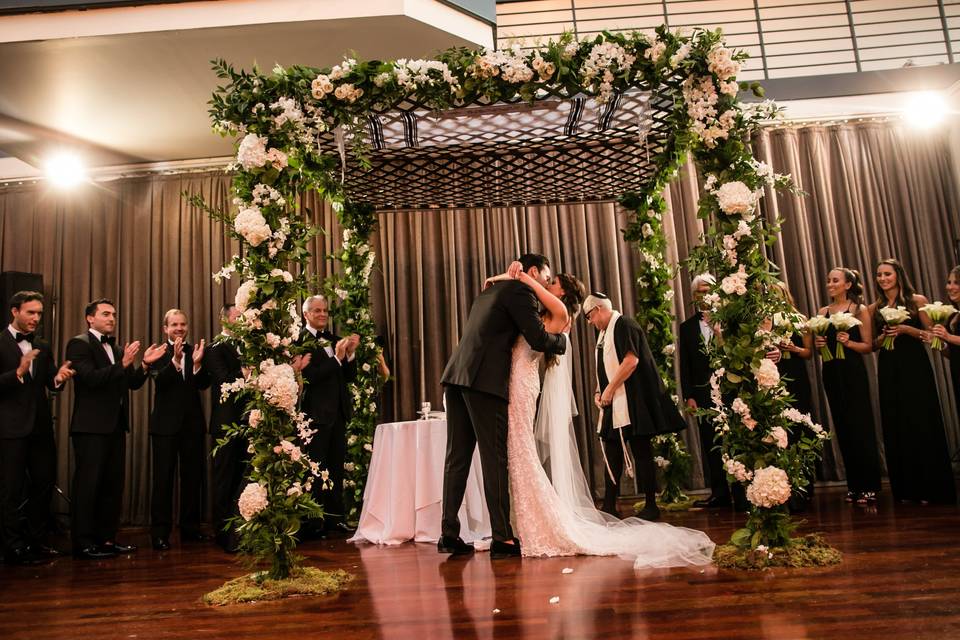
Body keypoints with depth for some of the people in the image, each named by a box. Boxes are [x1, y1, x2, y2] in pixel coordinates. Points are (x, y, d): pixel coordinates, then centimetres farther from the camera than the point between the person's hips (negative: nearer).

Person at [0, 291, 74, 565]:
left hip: (41, 426, 6)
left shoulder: (43, 347, 12)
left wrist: (59, 377, -17)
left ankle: (36, 540, 25)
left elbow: (50, 383, 4)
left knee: (45, 482, 12)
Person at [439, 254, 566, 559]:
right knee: (495, 459, -4)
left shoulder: (491, 289, 27)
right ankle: (502, 538, 0)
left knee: (457, 457, 8)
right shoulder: (521, 291, 0)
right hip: (485, 381, -8)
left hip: (457, 377, 8)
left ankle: (449, 534, 12)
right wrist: (561, 340, 12)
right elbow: (539, 340, -9)